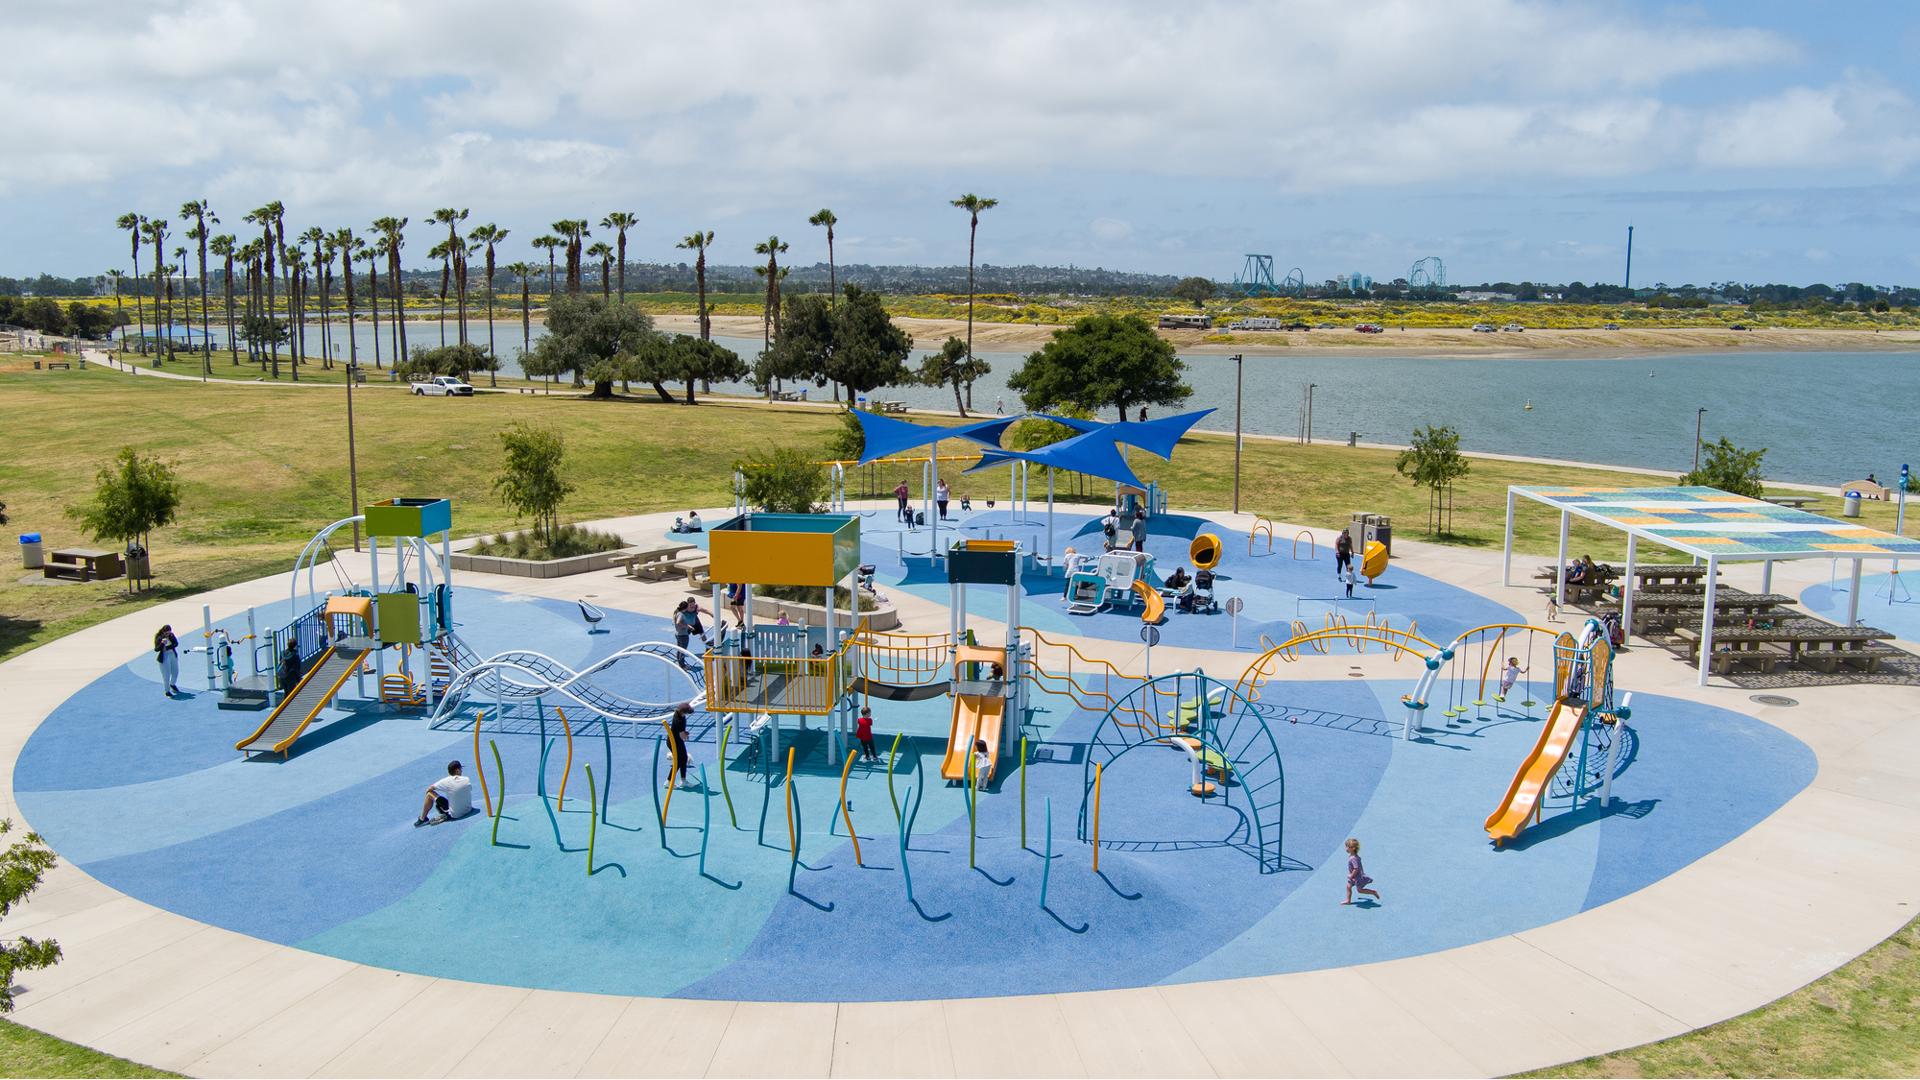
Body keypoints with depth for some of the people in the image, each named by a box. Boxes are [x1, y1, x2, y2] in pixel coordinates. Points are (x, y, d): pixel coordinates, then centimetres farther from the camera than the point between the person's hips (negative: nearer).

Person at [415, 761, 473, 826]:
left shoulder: (446, 781, -15)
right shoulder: (467, 780, -10)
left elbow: (429, 788, 0)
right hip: (468, 810, 3)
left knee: (430, 794, 5)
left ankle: (422, 819, 18)